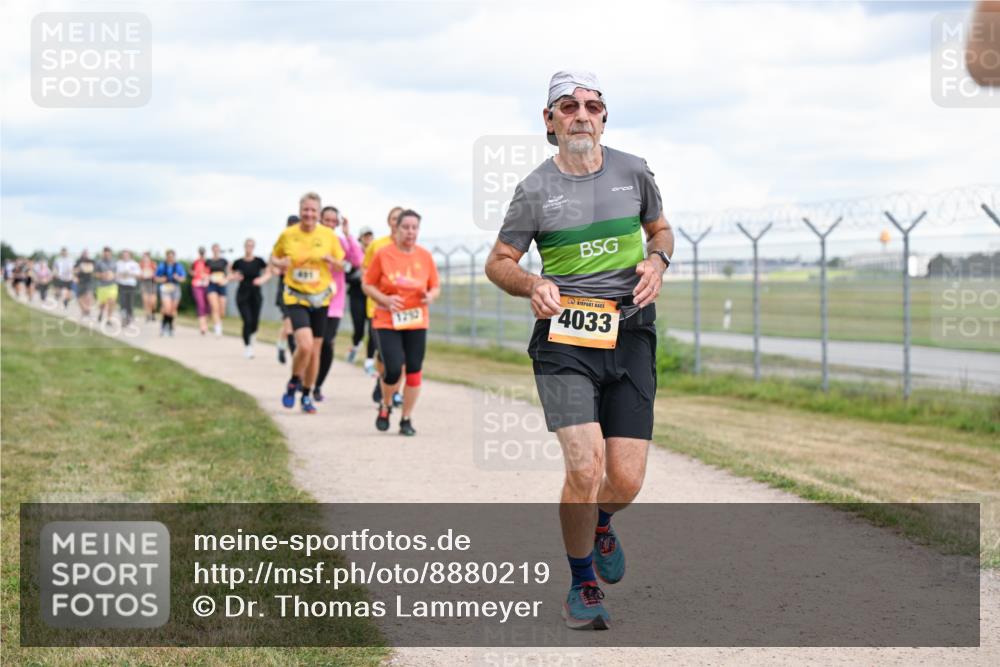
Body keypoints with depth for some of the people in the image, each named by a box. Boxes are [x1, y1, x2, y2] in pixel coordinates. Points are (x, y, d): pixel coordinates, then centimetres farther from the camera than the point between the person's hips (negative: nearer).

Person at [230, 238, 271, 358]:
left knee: (255, 322, 1)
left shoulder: (259, 261, -1)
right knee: (247, 321, -12)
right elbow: (231, 275, 9)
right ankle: (247, 346, 2)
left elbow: (268, 274, 5)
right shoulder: (238, 262, -1)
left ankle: (251, 335, 36)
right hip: (243, 295, -1)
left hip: (256, 295, 1)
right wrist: (234, 277, -13)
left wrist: (262, 279, -15)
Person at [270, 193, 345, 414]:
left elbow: (341, 266, 7)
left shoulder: (329, 235, -2)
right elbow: (274, 257, 11)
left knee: (315, 350, 8)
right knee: (305, 345, -21)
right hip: (295, 298, -2)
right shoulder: (287, 234, -5)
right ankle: (293, 383, 6)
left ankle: (307, 396, 27)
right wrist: (279, 263, -13)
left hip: (320, 298, 3)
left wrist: (330, 259, -15)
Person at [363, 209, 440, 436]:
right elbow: (368, 285, 2)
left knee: (414, 371, 0)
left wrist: (431, 296, -12)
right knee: (393, 370, -13)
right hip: (387, 322, -3)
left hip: (416, 322, 3)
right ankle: (385, 405, 18)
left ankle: (407, 419, 15)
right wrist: (385, 299, -15)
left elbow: (436, 287, 11)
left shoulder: (425, 256, 4)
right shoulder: (383, 254, -4)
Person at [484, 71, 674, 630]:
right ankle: (583, 585, 6)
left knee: (626, 481, -5)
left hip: (630, 334, 2)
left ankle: (598, 522, 34)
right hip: (565, 337, -2)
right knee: (586, 467, -18)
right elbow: (499, 262, 11)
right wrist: (532, 285, -10)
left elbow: (660, 229, 24)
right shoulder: (536, 190, 2)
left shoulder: (633, 171, 8)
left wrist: (657, 260, 1)